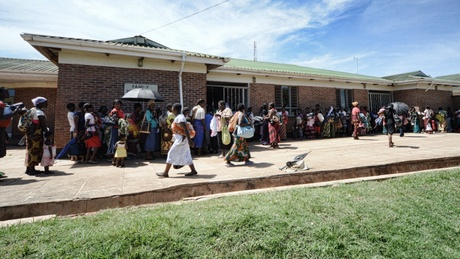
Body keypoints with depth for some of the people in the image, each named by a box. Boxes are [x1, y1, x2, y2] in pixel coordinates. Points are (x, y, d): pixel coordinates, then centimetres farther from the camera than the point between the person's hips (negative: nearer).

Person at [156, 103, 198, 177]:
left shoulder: (179, 118, -18)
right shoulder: (178, 117, 13)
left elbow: (186, 129, -25)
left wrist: (189, 140, -28)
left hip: (181, 139, -10)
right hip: (180, 138, 10)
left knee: (171, 154, -2)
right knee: (186, 155, 13)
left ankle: (165, 172, 6)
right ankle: (193, 170, 19)